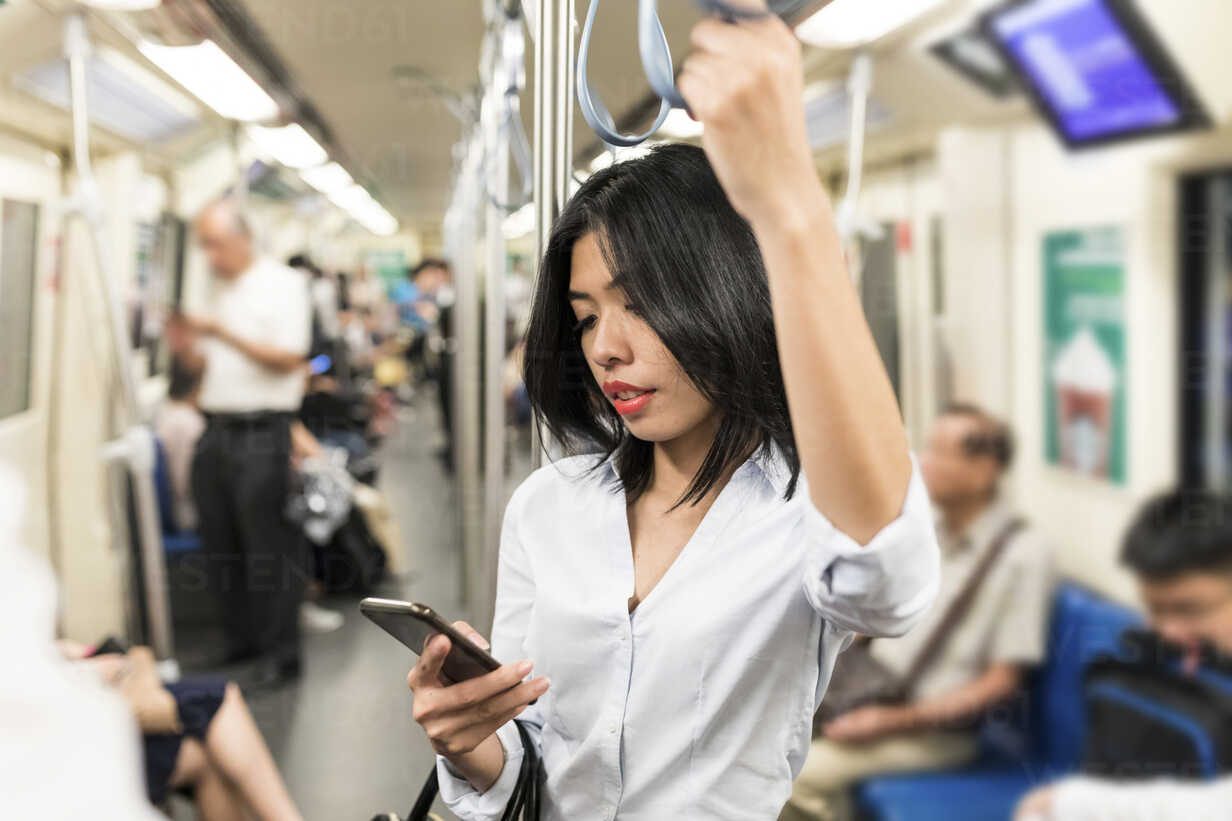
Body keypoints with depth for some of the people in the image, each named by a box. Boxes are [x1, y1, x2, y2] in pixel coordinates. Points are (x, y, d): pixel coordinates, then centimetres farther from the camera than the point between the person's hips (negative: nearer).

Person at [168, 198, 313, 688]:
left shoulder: (283, 284, -5)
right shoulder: (215, 288, 16)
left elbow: (288, 358, -13)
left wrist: (224, 332, -18)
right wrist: (187, 347, 1)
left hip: (261, 432, -7)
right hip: (216, 431, 7)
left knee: (269, 548, -4)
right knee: (220, 546, 10)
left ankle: (280, 652, 5)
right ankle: (240, 639, 24)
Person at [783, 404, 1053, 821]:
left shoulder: (1021, 555, -12)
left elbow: (1001, 682, -14)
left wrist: (899, 720, -20)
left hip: (936, 730, -7)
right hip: (869, 697, 7)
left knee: (805, 773, -24)